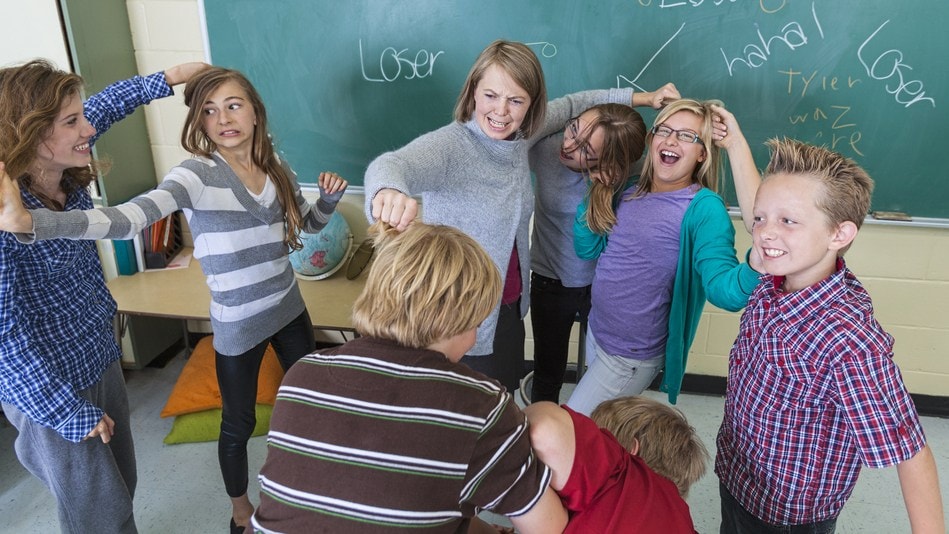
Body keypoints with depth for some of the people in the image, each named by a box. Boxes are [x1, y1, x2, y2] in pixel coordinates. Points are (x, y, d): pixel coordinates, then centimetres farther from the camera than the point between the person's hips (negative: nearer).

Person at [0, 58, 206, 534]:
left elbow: (105, 104, 12)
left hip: (101, 360, 7)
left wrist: (167, 79, 7)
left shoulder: (68, 175, -7)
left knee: (121, 489, 24)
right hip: (51, 391, -7)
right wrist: (72, 413, -23)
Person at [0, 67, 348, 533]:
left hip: (289, 309, 5)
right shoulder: (198, 174, -20)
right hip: (237, 324, -5)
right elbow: (130, 217, -36)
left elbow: (309, 223, 14)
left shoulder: (277, 170, -2)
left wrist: (329, 197, -9)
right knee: (239, 424, 14)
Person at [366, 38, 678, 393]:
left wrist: (637, 97, 15)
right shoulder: (449, 145, -24)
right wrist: (388, 191, -67)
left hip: (509, 308, 7)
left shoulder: (520, 137, -4)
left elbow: (566, 106, 16)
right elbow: (389, 165, -44)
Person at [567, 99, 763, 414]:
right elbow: (587, 248, 2)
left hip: (631, 356, -6)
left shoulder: (702, 208, -21)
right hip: (596, 329, 6)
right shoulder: (629, 190, -1)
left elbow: (725, 291, -34)